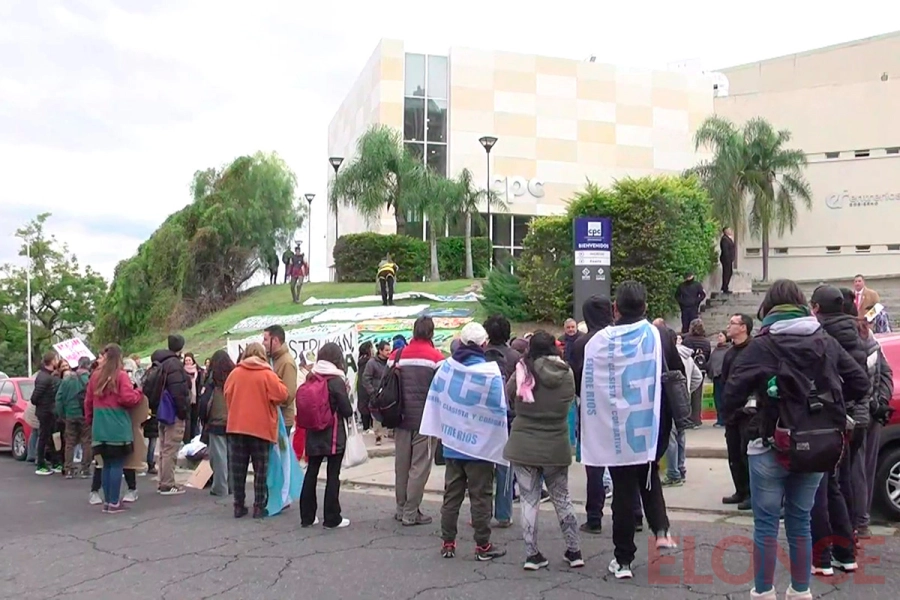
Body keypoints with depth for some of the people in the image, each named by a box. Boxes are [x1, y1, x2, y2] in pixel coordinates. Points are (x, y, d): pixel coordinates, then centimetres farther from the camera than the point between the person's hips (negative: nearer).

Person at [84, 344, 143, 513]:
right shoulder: (121, 375, -8)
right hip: (118, 428, -5)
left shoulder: (95, 376, 8)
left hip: (100, 428, 5)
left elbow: (88, 401, 13)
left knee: (106, 464, 12)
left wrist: (89, 420, 25)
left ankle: (106, 501, 16)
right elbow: (128, 399, -14)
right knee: (117, 465, 0)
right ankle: (114, 503, 2)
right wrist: (138, 392, 5)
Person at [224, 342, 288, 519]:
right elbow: (282, 394, -10)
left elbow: (227, 396, 10)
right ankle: (259, 507, 4)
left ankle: (239, 506, 12)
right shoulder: (267, 374, -8)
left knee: (238, 469, 9)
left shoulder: (234, 373, 2)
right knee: (260, 469, 5)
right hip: (260, 427, -3)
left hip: (236, 426, 3)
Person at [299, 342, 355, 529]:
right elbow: (347, 411, -11)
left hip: (313, 435, 5)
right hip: (334, 437, -5)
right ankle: (332, 519, 5)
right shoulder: (337, 381, -13)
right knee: (333, 476, 2)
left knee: (311, 473, 12)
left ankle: (307, 516, 19)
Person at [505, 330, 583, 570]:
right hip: (556, 447, 2)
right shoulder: (566, 374, -5)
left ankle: (532, 554, 10)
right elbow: (570, 400, 7)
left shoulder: (523, 372, -11)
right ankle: (574, 551, 22)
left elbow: (508, 393, 3)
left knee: (529, 500, 7)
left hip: (523, 446, -2)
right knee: (562, 498, 16)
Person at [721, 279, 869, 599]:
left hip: (771, 446, -4)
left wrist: (728, 413, 1)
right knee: (800, 521, 16)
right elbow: (860, 383, 6)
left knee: (766, 523, 5)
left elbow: (734, 390, -18)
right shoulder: (826, 342, 3)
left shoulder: (762, 345, -12)